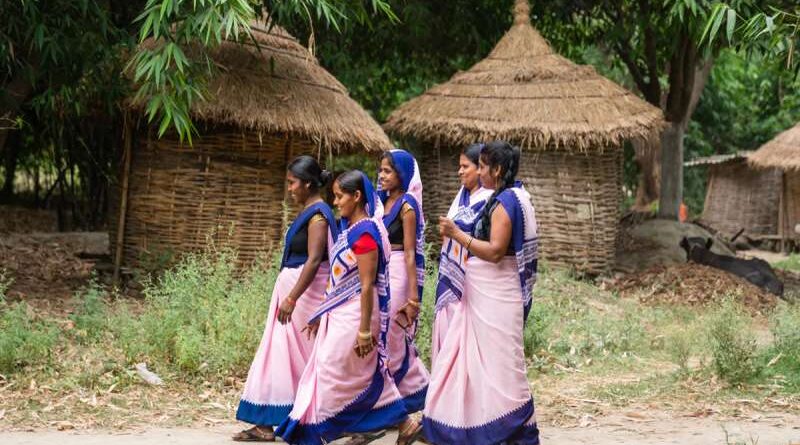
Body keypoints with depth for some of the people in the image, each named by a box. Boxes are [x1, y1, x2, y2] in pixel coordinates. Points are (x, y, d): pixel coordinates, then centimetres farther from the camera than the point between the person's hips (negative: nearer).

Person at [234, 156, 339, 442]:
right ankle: (266, 424, 11)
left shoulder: (318, 215, -14)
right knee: (278, 353, 8)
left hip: (306, 290, -9)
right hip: (293, 288, 9)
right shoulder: (308, 212, 14)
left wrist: (291, 298, -26)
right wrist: (288, 296, 18)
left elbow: (314, 260, -22)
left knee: (300, 356, -2)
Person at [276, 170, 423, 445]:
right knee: (367, 377, 12)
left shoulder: (364, 233, -17)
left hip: (355, 315, -9)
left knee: (330, 374, -3)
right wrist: (323, 314, 17)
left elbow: (367, 286, -20)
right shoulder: (349, 229, 10)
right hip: (341, 313, 9)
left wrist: (364, 331, -20)